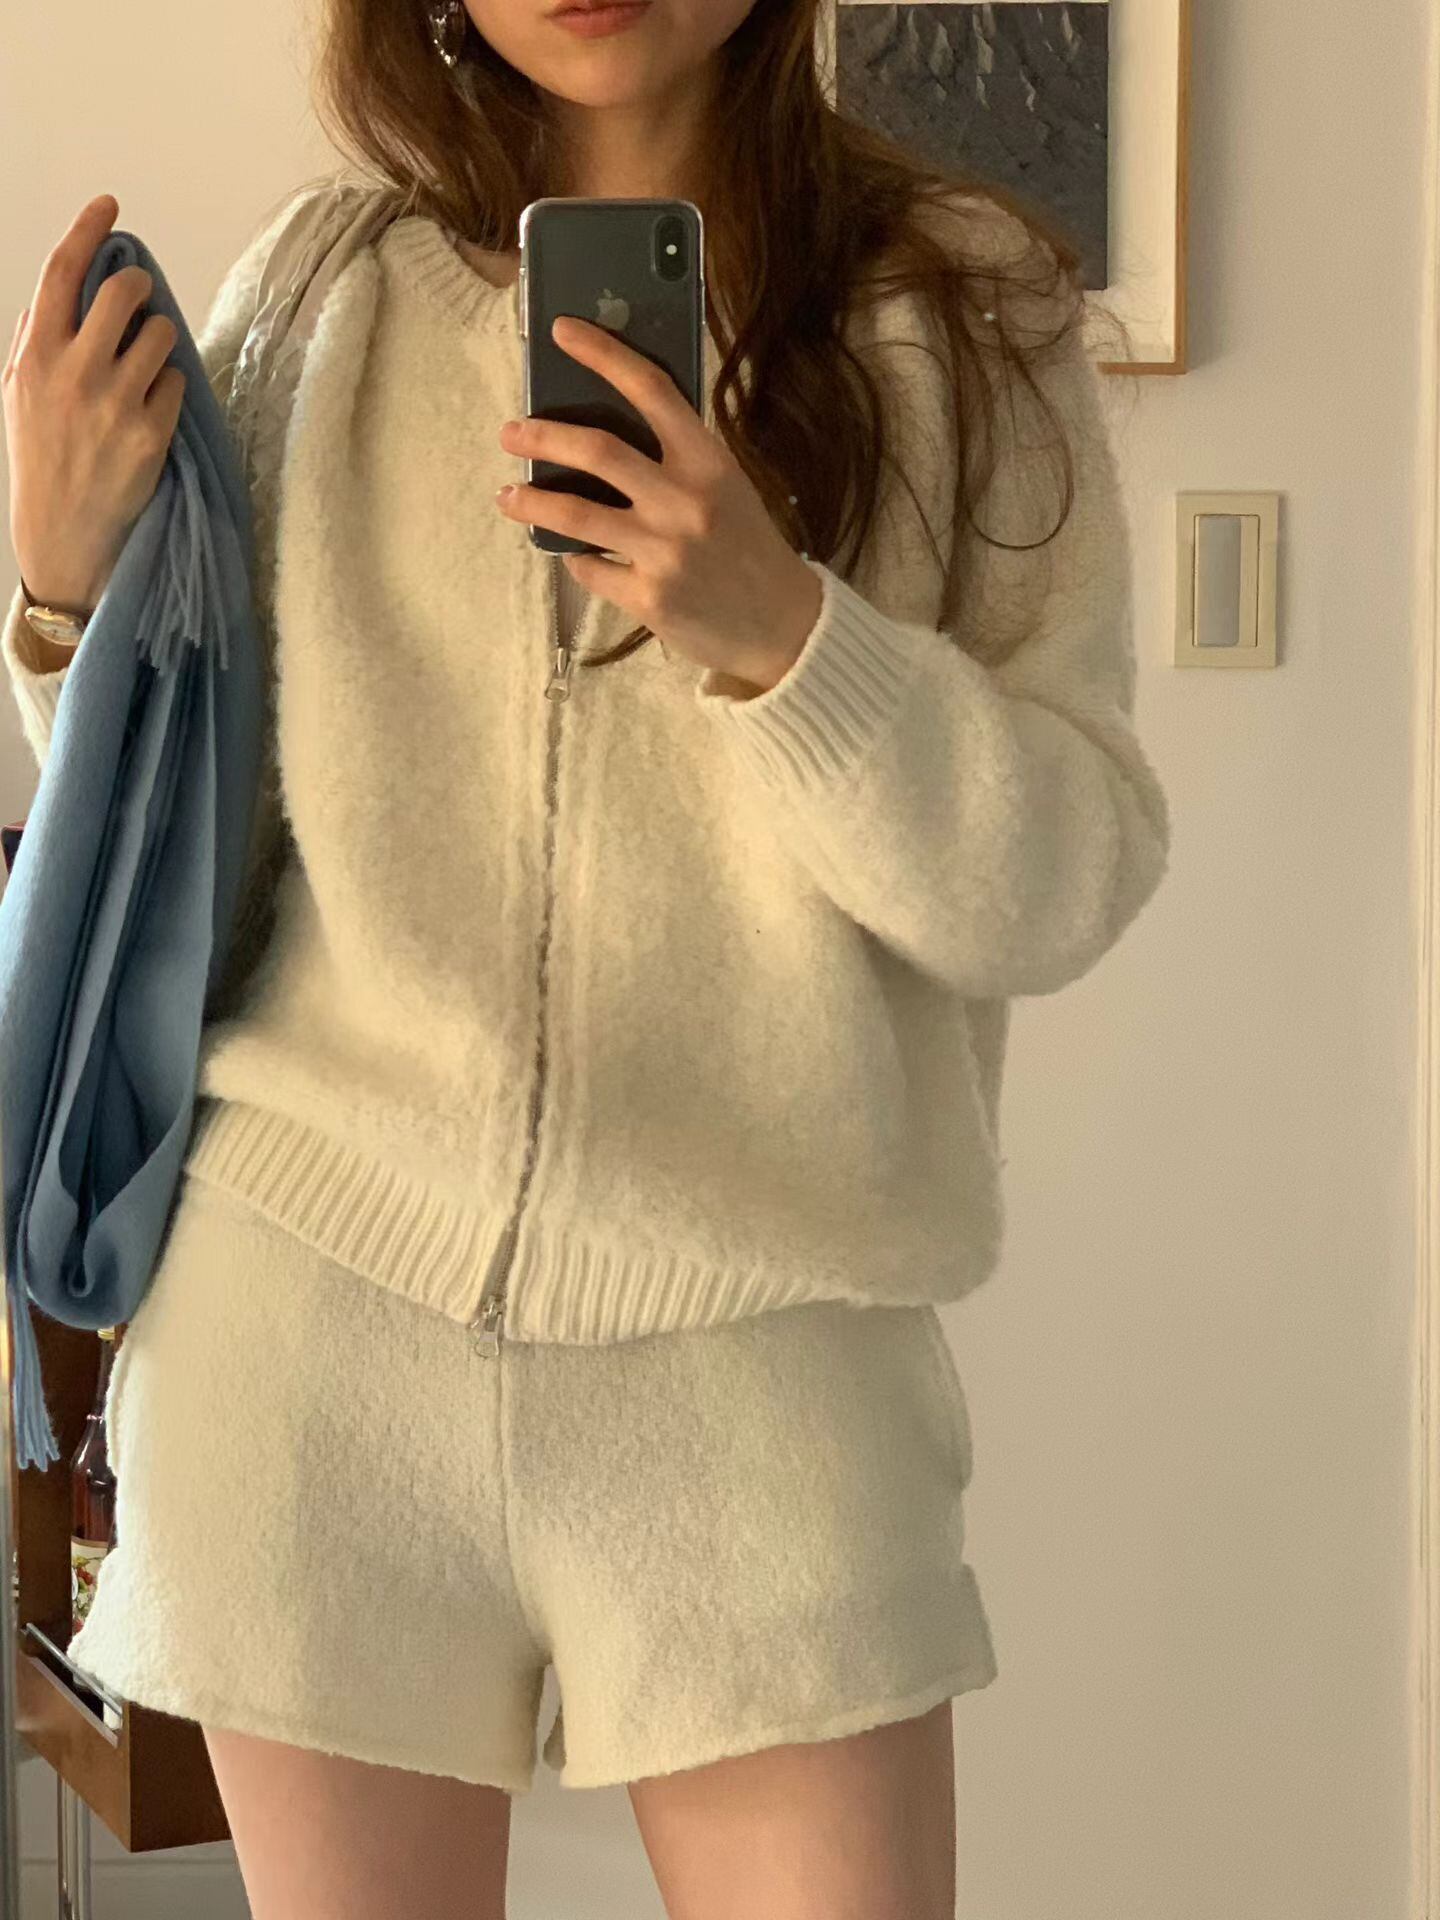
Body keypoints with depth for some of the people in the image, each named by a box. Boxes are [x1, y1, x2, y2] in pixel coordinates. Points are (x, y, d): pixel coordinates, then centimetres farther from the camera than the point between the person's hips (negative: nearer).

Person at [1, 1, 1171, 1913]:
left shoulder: (965, 313, 1)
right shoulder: (315, 301, 6)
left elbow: (1071, 888, -4)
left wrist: (772, 630, -18)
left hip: (758, 1346, -1)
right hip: (310, 1313, 2)